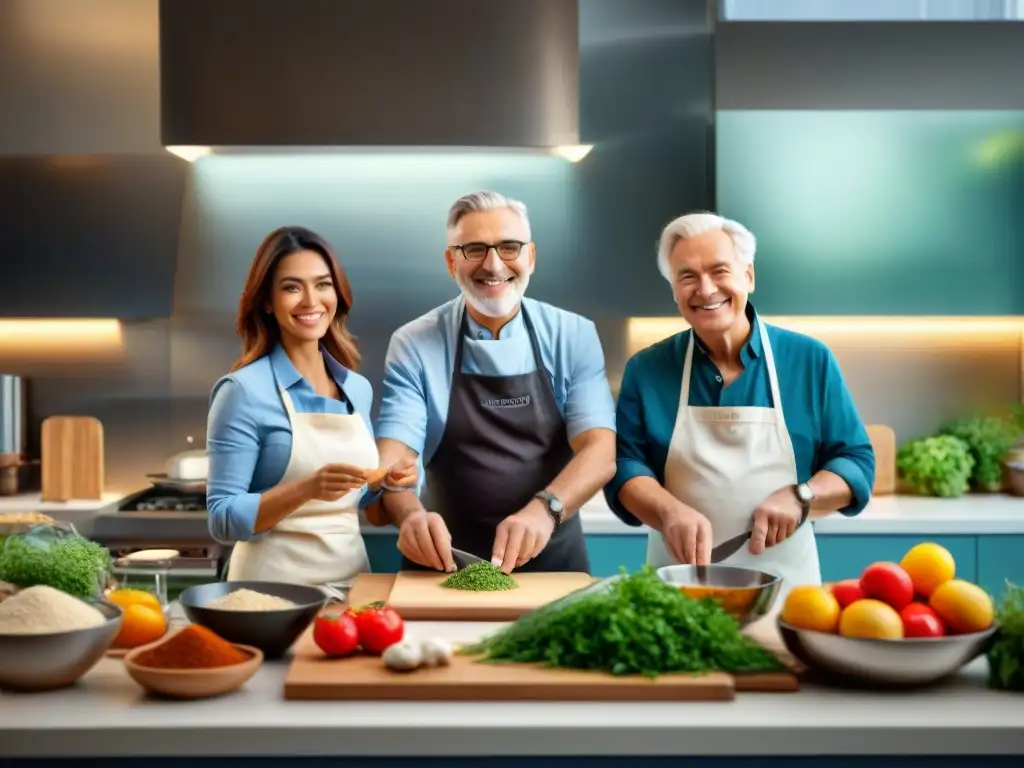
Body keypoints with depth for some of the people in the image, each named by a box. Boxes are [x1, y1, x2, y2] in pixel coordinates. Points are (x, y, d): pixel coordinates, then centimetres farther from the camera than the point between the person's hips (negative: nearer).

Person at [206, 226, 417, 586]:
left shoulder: (358, 388, 5)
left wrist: (386, 482, -3)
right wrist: (308, 489, -26)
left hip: (352, 573, 5)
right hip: (276, 582, -5)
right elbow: (223, 520, -14)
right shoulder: (244, 390, -12)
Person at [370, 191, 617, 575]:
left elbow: (600, 451, -8)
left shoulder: (574, 337, 0)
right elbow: (393, 456, -9)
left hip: (553, 557, 1)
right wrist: (410, 514, -31)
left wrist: (544, 510, -27)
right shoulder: (413, 345, -1)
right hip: (447, 560, 0)